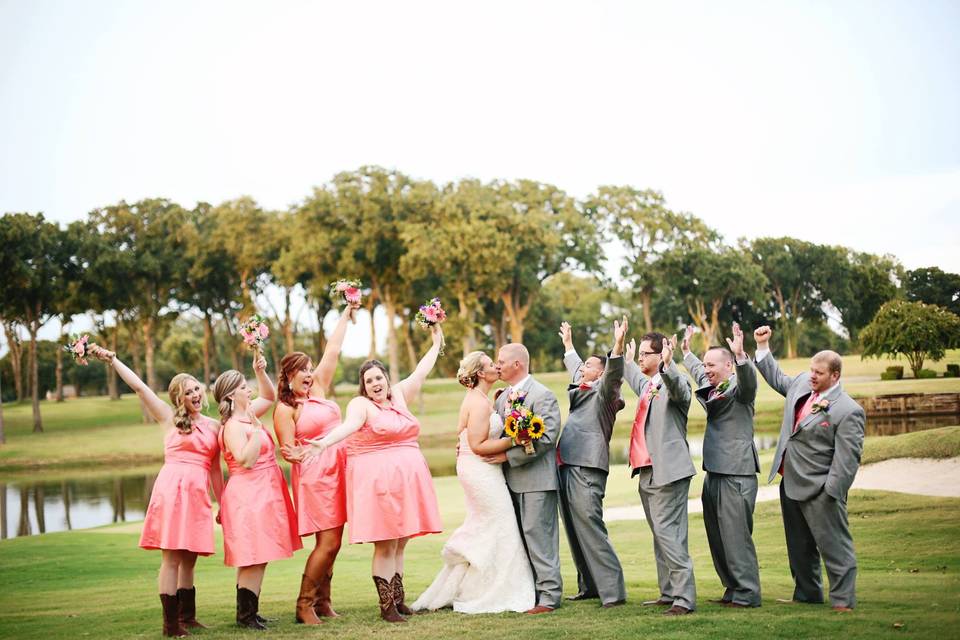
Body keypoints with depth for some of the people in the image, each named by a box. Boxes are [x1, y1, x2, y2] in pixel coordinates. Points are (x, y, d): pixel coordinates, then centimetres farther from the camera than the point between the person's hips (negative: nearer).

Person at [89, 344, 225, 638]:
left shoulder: (214, 426, 17)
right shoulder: (169, 418, 8)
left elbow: (215, 469, 19)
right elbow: (139, 386, 2)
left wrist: (223, 503, 18)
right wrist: (111, 359, -1)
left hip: (199, 494, 4)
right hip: (172, 488, -4)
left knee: (189, 559, 9)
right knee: (171, 557, -5)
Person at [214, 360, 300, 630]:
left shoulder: (247, 415, 12)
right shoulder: (233, 426, -14)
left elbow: (269, 396, 26)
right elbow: (245, 460, -24)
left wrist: (261, 372, 10)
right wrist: (257, 428, -23)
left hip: (261, 495, 10)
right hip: (249, 496, -10)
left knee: (256, 557, 12)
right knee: (254, 557, -9)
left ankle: (248, 611, 17)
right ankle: (246, 614, -3)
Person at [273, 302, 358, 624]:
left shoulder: (318, 390, 12)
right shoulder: (285, 409, -4)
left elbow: (333, 350, 15)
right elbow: (288, 451, -6)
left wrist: (347, 314, 19)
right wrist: (301, 454, -29)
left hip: (338, 471, 7)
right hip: (314, 474, -7)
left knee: (333, 543, 8)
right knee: (327, 542, -10)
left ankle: (323, 601, 16)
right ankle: (304, 604, 0)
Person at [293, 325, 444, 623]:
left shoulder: (398, 395, 13)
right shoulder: (360, 404, -6)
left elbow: (420, 373, 24)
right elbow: (349, 425, -24)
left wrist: (436, 343, 31)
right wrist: (323, 443, -44)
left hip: (406, 477, 6)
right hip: (377, 478, -6)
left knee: (400, 543, 10)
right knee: (385, 545, -5)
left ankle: (398, 600, 18)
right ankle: (386, 605, 1)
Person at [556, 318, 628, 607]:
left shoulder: (603, 391, -2)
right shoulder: (581, 391, 22)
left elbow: (613, 376, -23)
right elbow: (576, 369, 41)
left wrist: (618, 346, -38)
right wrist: (568, 344, 53)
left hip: (586, 470, -10)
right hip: (567, 468, 10)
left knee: (591, 530, -14)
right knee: (576, 533, 12)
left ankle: (612, 591, -13)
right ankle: (589, 587, 20)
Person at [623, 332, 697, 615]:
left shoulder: (674, 381, -9)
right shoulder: (647, 385, 19)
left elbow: (679, 390, -34)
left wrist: (667, 365, -50)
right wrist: (626, 358, 52)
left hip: (668, 472, -10)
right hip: (648, 472, 10)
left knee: (669, 535, -13)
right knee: (660, 536, 14)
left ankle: (684, 599, -12)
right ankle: (668, 593, 21)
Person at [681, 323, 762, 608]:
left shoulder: (739, 388, -9)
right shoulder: (711, 386, 15)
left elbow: (748, 381, -33)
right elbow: (698, 371, 37)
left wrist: (740, 356, -47)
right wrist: (686, 352, 46)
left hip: (736, 474, -9)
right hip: (714, 472, 9)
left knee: (736, 536, -9)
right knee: (717, 538, 13)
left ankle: (747, 594, -3)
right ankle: (732, 590, 22)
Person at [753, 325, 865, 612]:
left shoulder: (848, 411, -18)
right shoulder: (802, 382, 5)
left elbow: (847, 458, -19)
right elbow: (777, 378, 27)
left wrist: (831, 494, -21)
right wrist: (763, 346, 23)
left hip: (818, 490, -8)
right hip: (790, 484, 8)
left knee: (834, 545, -1)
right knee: (799, 547, 18)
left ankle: (843, 600, 7)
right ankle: (807, 594, 31)